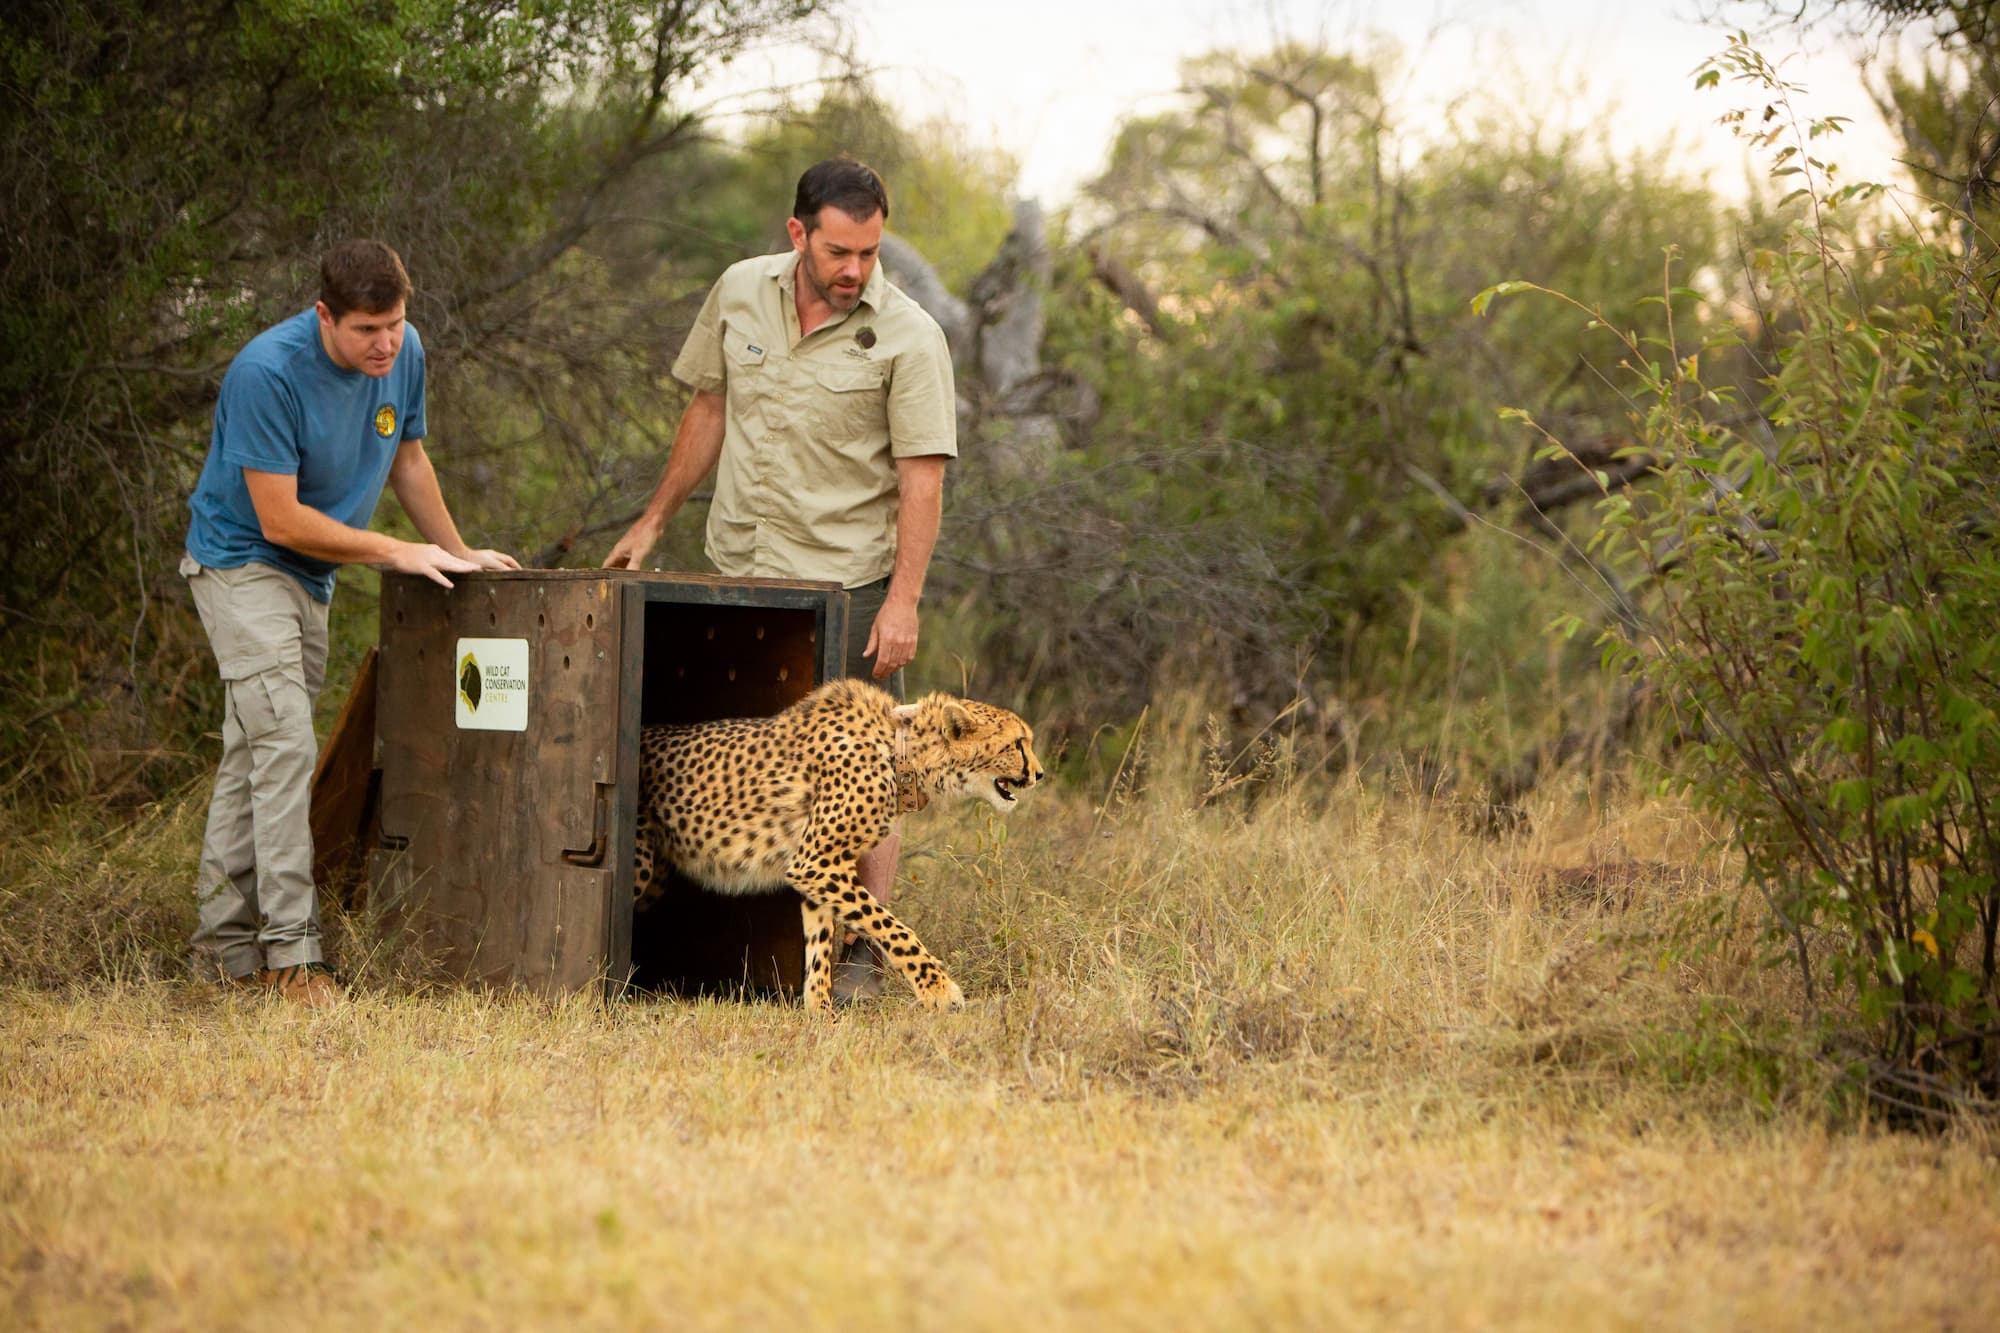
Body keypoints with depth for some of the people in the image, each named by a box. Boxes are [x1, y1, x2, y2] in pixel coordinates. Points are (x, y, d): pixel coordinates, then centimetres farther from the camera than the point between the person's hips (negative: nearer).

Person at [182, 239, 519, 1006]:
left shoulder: (404, 353, -5)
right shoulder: (268, 373, -27)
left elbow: (407, 458, 14)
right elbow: (280, 519, -25)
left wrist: (458, 554, 13)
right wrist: (395, 554, -19)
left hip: (309, 573, 7)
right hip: (241, 562, -7)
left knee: (252, 755, 11)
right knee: (283, 744, -17)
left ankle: (224, 941, 15)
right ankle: (290, 953, -20)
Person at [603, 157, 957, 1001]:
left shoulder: (907, 337, -11)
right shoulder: (740, 293, 3)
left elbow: (922, 478, -13)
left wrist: (904, 601, -20)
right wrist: (654, 520, 19)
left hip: (846, 582, -4)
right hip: (737, 572, 5)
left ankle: (864, 954, 0)